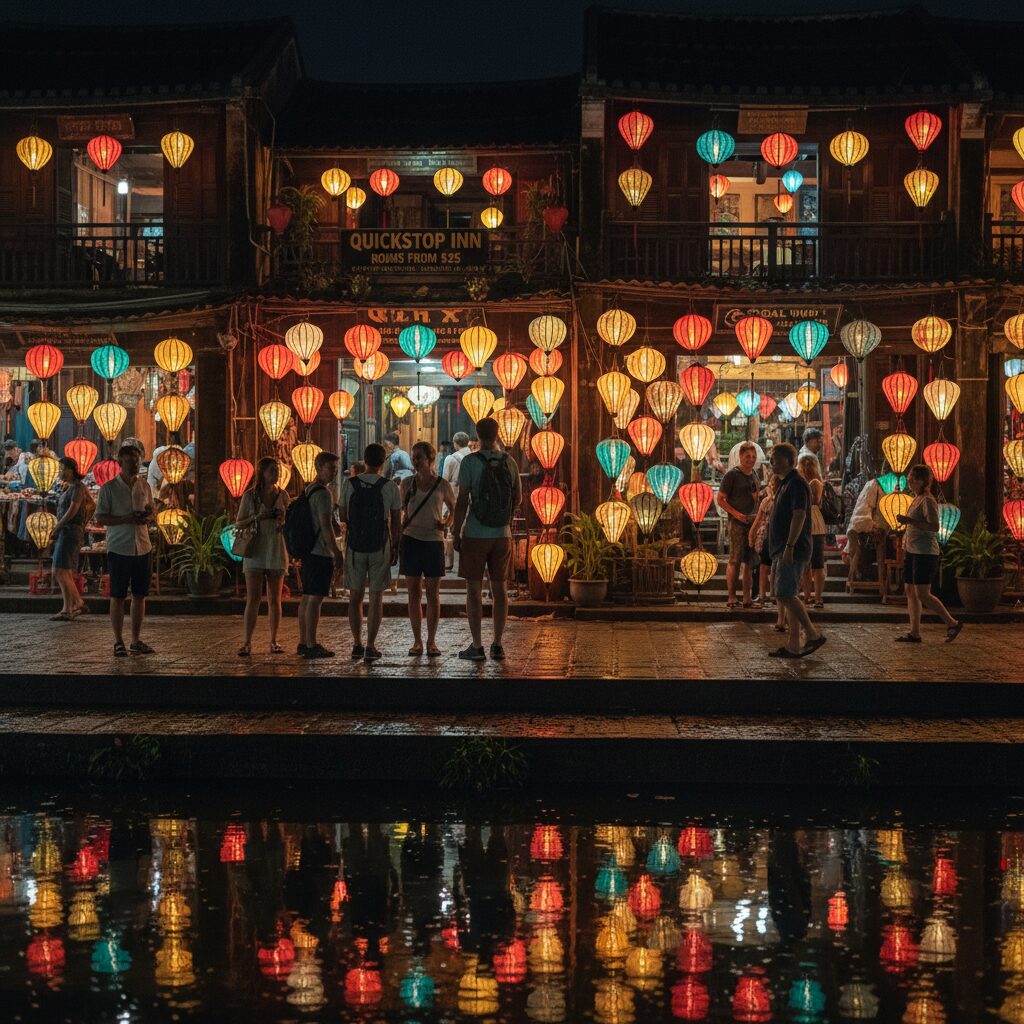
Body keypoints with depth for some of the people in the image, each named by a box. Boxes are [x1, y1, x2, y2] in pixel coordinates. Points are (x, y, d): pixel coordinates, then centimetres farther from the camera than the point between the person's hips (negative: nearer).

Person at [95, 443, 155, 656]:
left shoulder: (145, 486, 10)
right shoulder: (109, 488, -3)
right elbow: (100, 518, -5)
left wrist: (147, 518, -5)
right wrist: (126, 519, -18)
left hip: (143, 548, 4)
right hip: (119, 549, -4)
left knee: (140, 595, 7)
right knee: (118, 596, 0)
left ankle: (136, 640, 15)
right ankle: (118, 642, 7)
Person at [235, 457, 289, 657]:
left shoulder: (282, 496, 6)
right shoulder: (250, 496, -1)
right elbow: (238, 524, 2)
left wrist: (282, 519, -7)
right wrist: (256, 517, -14)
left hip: (276, 552, 2)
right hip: (255, 552, -2)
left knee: (274, 600, 5)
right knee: (253, 599, -6)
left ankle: (274, 642, 10)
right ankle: (247, 642, -4)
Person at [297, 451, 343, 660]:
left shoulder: (308, 490, 17)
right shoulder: (323, 494, -14)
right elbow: (325, 525, -19)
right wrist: (337, 552, -16)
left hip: (308, 550, 10)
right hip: (321, 552, -10)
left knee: (307, 597, 13)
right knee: (315, 598, -9)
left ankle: (303, 642, 18)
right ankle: (311, 646, -8)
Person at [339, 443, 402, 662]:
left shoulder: (348, 485, -2)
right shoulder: (390, 487, -6)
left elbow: (343, 517, 6)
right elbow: (396, 523, -2)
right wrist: (395, 549, 8)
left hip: (354, 546, 2)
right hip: (380, 547, -1)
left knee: (355, 597, 12)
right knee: (376, 597, 4)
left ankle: (357, 644, 12)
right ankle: (370, 646, 1)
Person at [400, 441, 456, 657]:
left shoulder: (442, 485, 0)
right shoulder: (407, 483, 5)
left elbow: (453, 509, 14)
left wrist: (446, 523, -5)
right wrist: (397, 536, 5)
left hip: (434, 541, -1)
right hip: (411, 540, 2)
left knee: (433, 593, 2)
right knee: (414, 593, 3)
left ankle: (431, 641, 9)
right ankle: (417, 641, 9)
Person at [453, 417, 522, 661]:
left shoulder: (470, 462, -10)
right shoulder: (509, 461, 3)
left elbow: (462, 501, -12)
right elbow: (518, 497, 13)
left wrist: (456, 533, -3)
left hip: (474, 535, -3)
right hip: (502, 534, 3)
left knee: (474, 589, 2)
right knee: (500, 589, 9)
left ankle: (476, 646, 1)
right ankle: (497, 645, 10)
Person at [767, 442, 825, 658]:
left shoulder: (797, 484, -12)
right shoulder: (785, 484, 20)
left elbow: (799, 516, -21)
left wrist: (789, 547, -26)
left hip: (792, 551, -10)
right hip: (781, 551, 11)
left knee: (785, 594, -15)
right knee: (785, 596, 8)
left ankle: (813, 635, -8)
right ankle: (793, 645, 9)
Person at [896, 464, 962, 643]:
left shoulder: (928, 501, -13)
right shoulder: (916, 500, 17)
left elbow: (935, 527, -24)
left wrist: (909, 521, -27)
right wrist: (906, 544, 19)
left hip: (925, 553, -10)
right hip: (913, 552, 10)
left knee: (923, 595, -9)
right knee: (910, 591, 8)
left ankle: (952, 624, 1)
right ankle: (915, 633, 12)